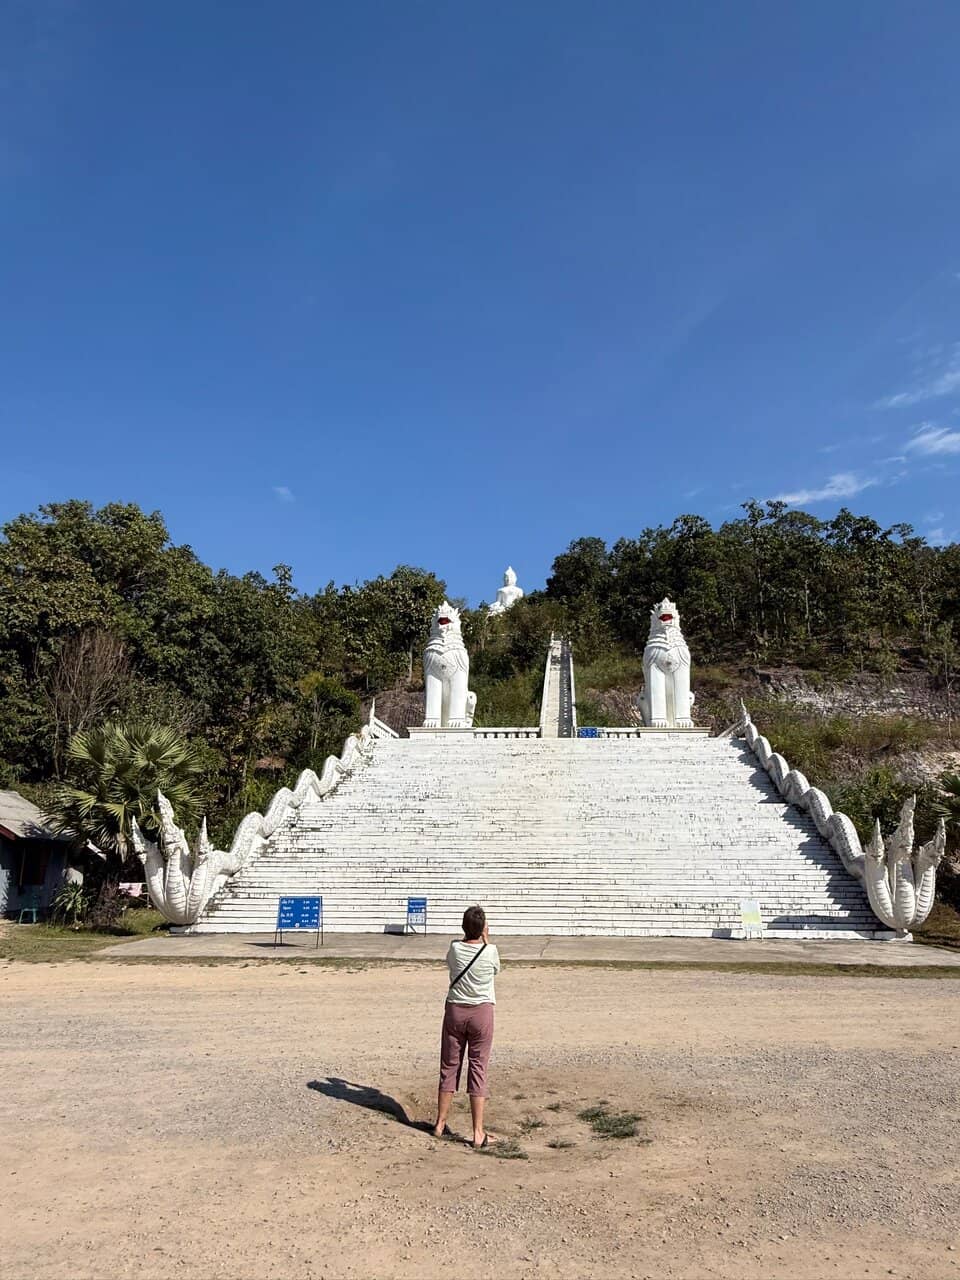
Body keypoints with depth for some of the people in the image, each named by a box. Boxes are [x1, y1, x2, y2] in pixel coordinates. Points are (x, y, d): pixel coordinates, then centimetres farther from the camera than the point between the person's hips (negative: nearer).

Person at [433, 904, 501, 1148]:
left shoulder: (454, 949, -8)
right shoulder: (490, 951, -13)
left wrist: (471, 937, 11)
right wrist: (486, 940, 12)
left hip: (454, 1010, 2)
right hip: (482, 1011, -2)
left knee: (449, 1066, 13)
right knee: (478, 1069, 3)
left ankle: (440, 1124, 23)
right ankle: (478, 1133, 5)